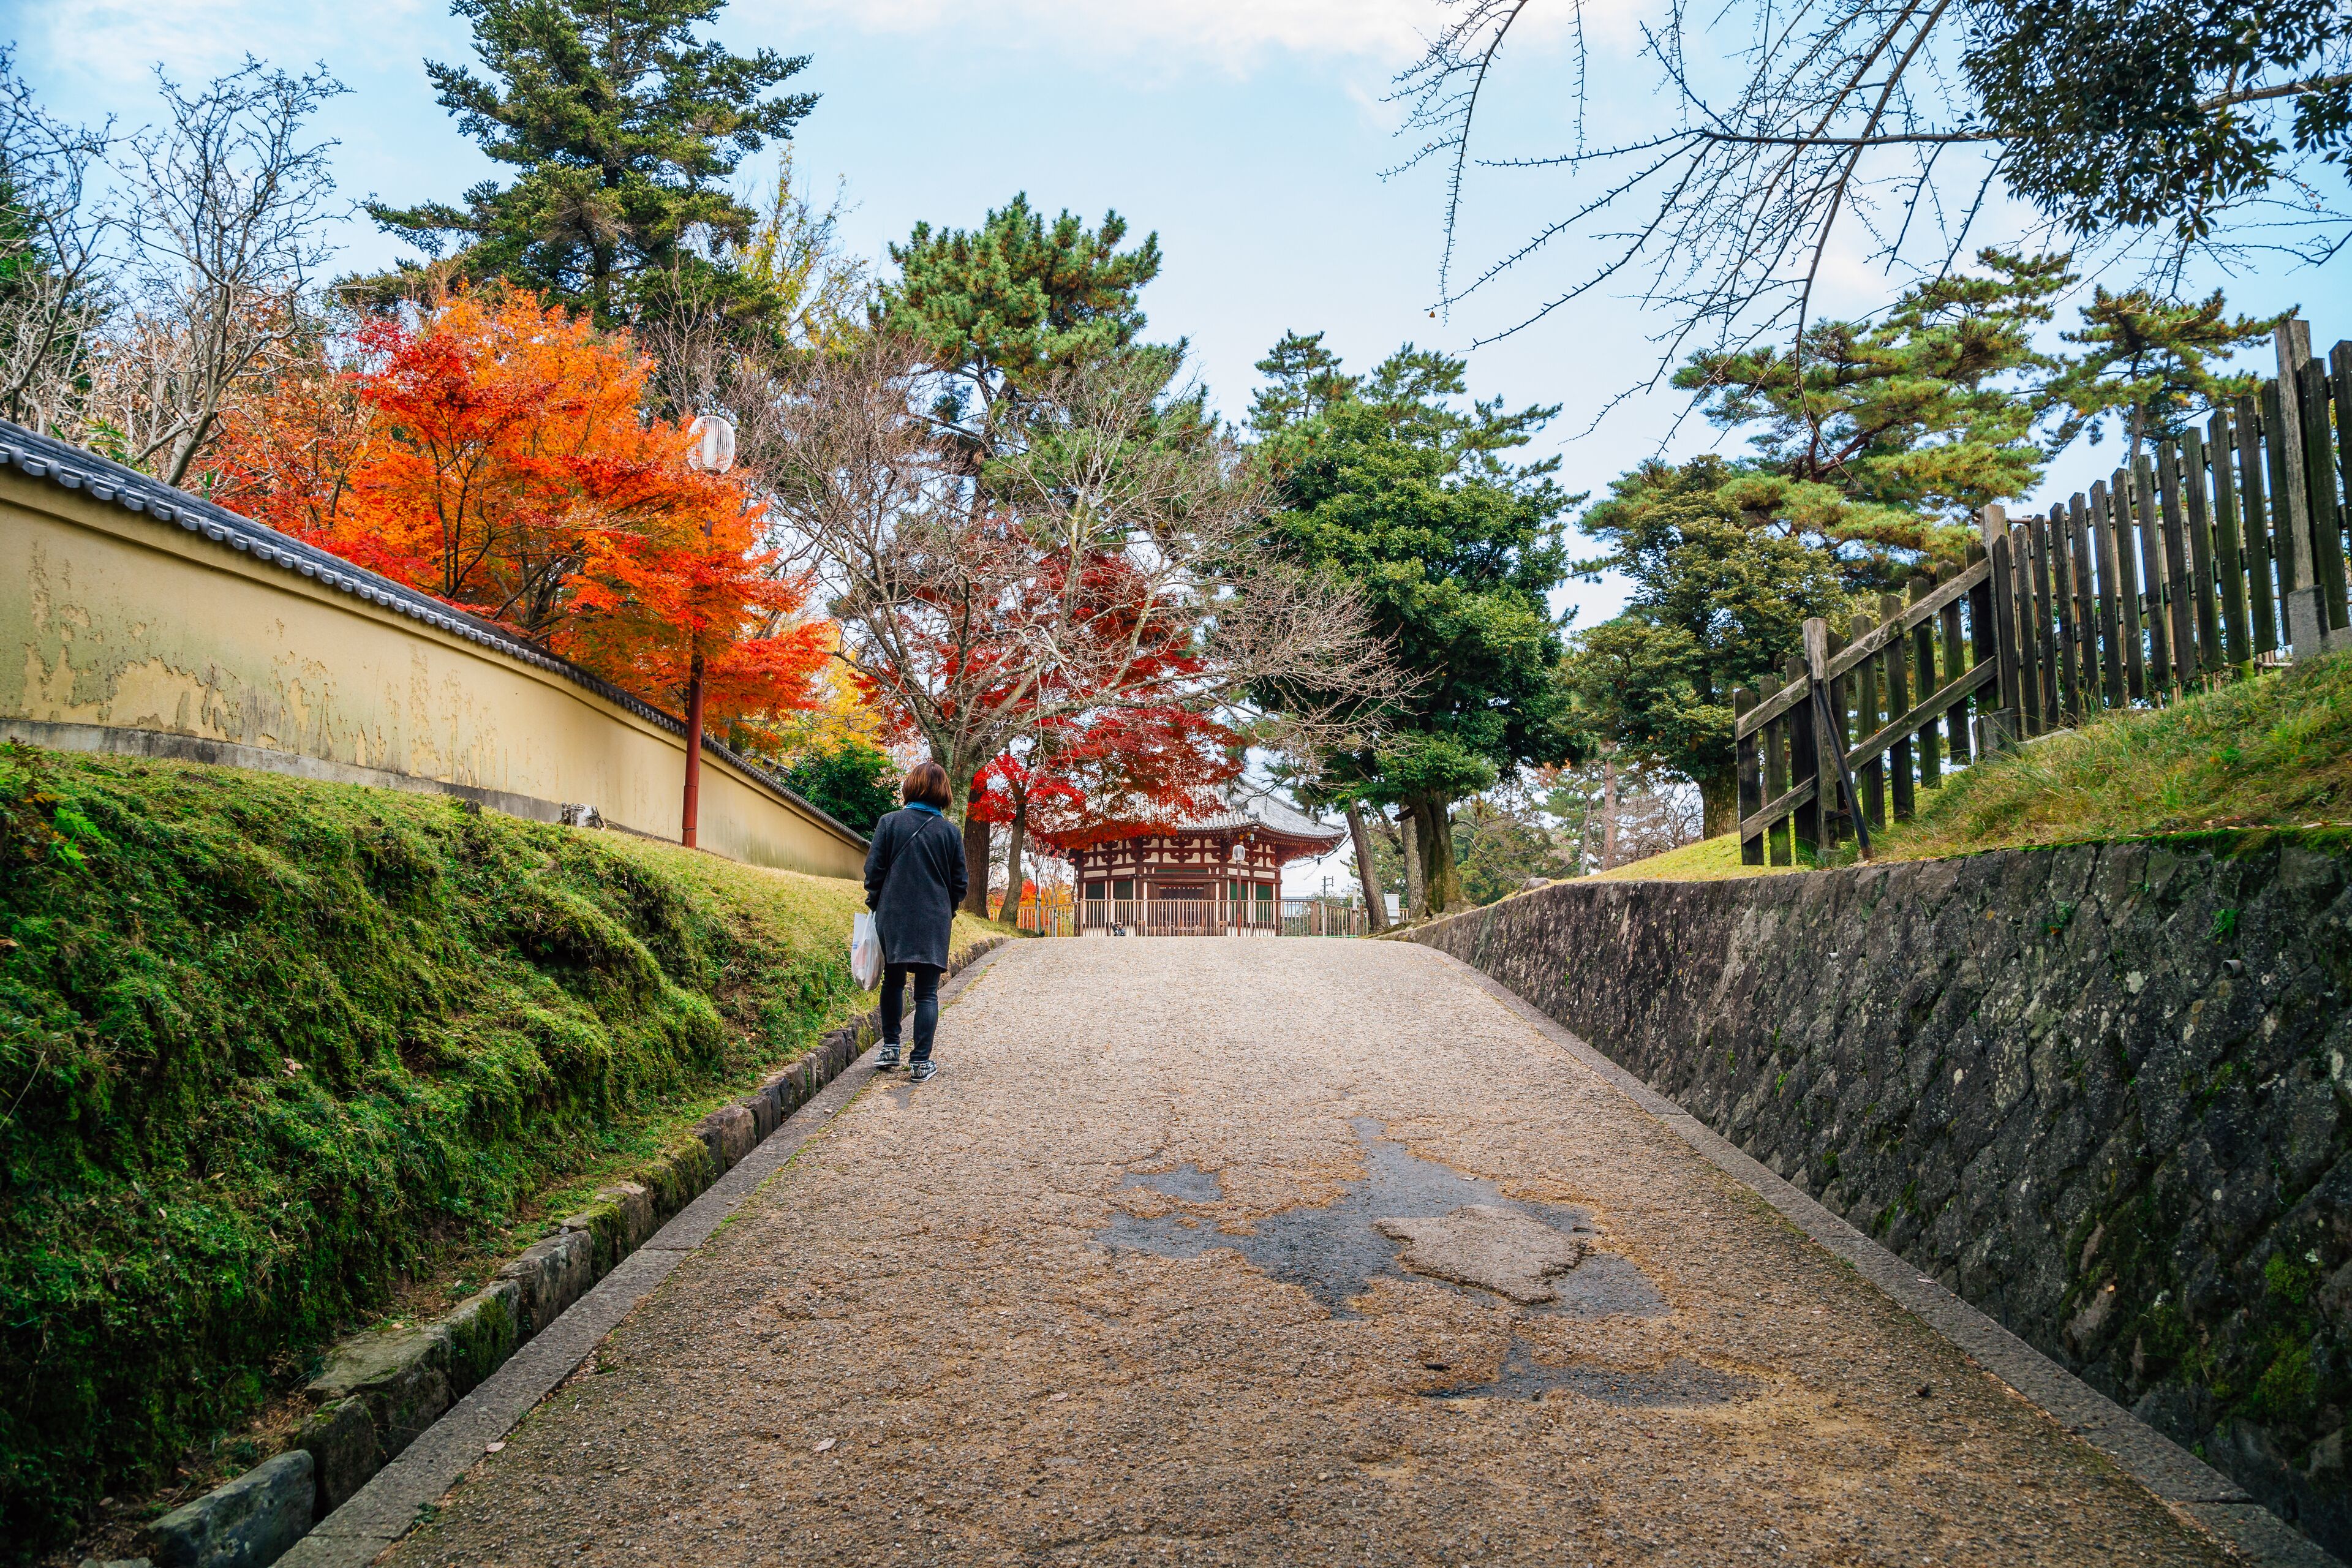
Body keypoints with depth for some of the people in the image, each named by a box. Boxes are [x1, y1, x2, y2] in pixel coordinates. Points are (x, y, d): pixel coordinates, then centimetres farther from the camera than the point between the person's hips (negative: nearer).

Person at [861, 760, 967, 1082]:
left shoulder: (889, 823, -3)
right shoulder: (950, 831, 0)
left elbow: (874, 870, -1)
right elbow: (960, 882, 5)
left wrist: (876, 906, 14)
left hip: (893, 919, 0)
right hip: (934, 923, 0)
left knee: (893, 983, 19)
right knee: (927, 992, 3)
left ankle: (890, 1048, 20)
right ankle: (921, 1062, 0)